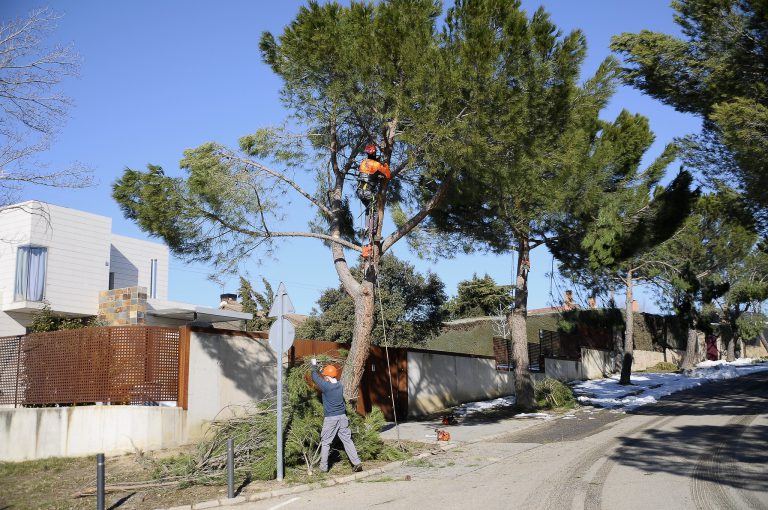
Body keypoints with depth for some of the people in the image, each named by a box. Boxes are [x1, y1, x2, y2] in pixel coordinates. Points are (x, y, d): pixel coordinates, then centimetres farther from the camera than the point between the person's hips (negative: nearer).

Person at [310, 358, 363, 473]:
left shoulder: (326, 386, -15)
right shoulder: (339, 385, 3)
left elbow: (315, 378, -3)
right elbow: (330, 380, 24)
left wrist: (314, 365, 14)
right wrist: (320, 369, 31)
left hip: (330, 418, -5)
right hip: (342, 416, 6)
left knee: (325, 443, 7)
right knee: (347, 440, 7)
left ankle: (323, 467, 13)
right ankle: (357, 463, 2)